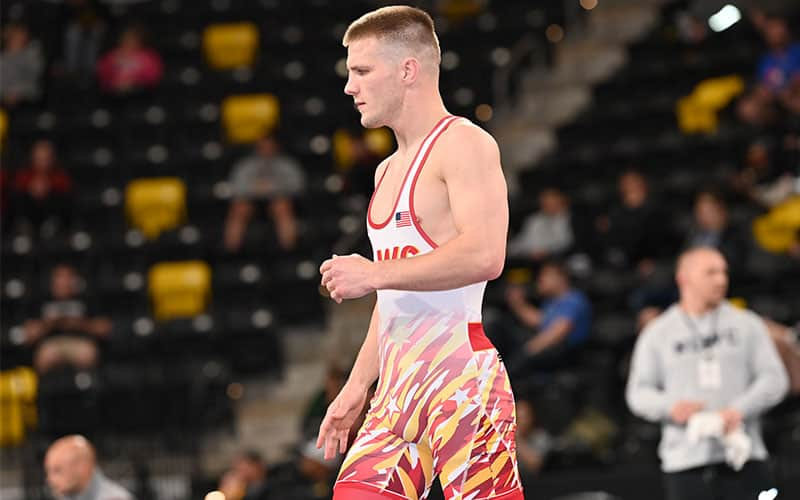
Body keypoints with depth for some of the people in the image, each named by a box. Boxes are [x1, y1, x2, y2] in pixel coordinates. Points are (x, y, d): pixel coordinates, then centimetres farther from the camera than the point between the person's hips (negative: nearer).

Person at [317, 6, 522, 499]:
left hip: (458, 369, -9)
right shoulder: (389, 171, 23)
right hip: (398, 381, 9)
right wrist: (357, 387, 22)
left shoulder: (463, 143, -5)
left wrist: (374, 274, -14)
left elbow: (484, 255, -20)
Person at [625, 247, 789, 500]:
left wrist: (739, 410, -13)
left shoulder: (747, 325, 10)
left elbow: (774, 379, 4)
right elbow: (638, 393, 8)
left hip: (743, 457, 0)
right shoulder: (657, 334, 9)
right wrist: (670, 407, -14)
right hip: (684, 462, 0)